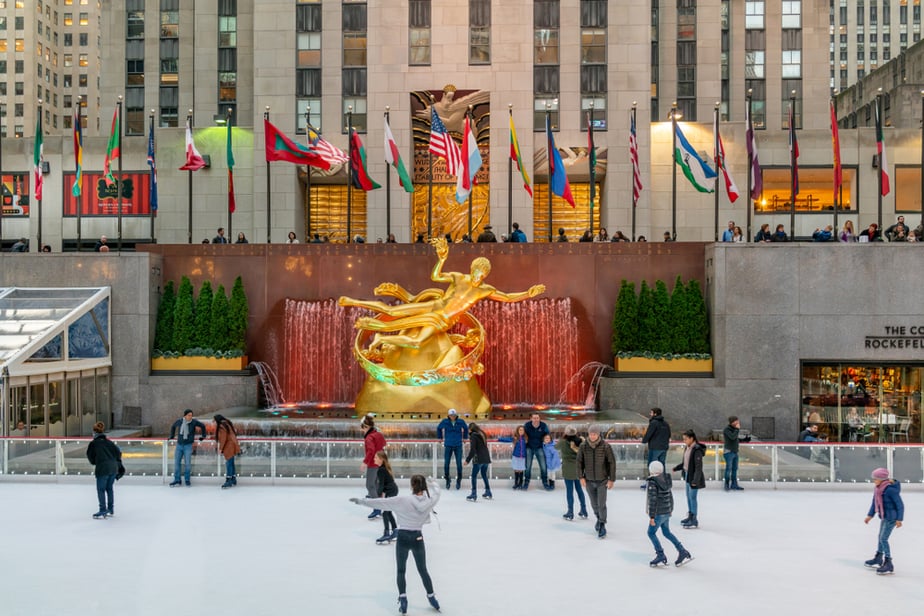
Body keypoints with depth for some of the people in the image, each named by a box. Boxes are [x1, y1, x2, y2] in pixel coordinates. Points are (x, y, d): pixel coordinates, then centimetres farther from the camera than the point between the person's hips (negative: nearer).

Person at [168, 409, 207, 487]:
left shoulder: (194, 422, -9)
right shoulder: (179, 421, -3)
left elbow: (203, 426, 8)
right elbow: (173, 427, 19)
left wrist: (203, 436, 12)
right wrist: (171, 436, 21)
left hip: (188, 445, -2)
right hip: (179, 445, 2)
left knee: (188, 463, -5)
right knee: (177, 463, 3)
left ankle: (187, 480, 9)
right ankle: (177, 480, 11)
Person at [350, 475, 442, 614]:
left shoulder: (402, 501, -19)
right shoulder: (429, 501, -10)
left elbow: (381, 502, -14)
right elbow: (436, 492, 14)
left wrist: (361, 501, -4)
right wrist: (432, 483, 37)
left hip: (403, 538, -2)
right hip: (418, 538, 2)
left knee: (401, 571, 13)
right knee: (423, 570, 20)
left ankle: (403, 599, 3)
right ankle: (431, 597, 29)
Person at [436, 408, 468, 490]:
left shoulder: (461, 421, -5)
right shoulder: (445, 422, -5)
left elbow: (466, 428, 15)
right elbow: (439, 428, 13)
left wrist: (465, 438, 17)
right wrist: (440, 437, 16)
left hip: (458, 446, 0)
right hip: (448, 445, 0)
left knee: (459, 463, 0)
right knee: (446, 463, -2)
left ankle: (459, 480, 14)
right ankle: (447, 479, 15)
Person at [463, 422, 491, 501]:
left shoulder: (473, 435, -7)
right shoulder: (482, 434, 16)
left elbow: (472, 449, -13)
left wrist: (468, 459, -9)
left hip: (478, 459, -8)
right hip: (486, 459, 8)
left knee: (474, 476, -2)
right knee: (484, 475, 20)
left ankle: (474, 494, -7)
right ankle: (488, 493, 26)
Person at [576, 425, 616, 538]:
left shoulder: (605, 447, -15)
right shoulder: (583, 446, -8)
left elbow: (612, 463, -8)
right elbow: (578, 462, 2)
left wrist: (612, 479, -7)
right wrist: (581, 477, -3)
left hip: (602, 480, -3)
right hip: (589, 481, 3)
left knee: (601, 504, -5)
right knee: (594, 504, 15)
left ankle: (602, 526, 11)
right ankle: (599, 518, 42)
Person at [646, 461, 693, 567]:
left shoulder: (652, 482, -19)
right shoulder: (666, 480, 5)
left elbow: (653, 500, -22)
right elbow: (670, 496, 15)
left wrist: (652, 516, -18)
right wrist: (671, 509, 28)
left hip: (659, 513, -8)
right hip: (667, 512, 8)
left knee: (651, 533, 7)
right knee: (667, 532, 20)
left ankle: (660, 556, 6)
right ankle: (683, 552, 20)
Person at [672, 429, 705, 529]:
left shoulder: (697, 450, -22)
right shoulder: (687, 448, 5)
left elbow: (698, 467, -24)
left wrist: (695, 480, -26)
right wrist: (676, 468, 12)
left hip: (694, 477, -9)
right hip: (687, 475, 9)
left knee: (692, 497, -2)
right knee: (688, 496, 19)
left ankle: (694, 521, 7)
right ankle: (690, 516, 34)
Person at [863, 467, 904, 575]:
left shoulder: (891, 489, -24)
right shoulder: (878, 489, 1)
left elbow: (900, 505, -19)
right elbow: (874, 503, 12)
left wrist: (899, 519, -19)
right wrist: (870, 515, 10)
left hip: (891, 518, -9)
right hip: (884, 517, 9)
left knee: (883, 539, -10)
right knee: (881, 537, 22)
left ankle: (888, 565, -3)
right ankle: (878, 559, 40)